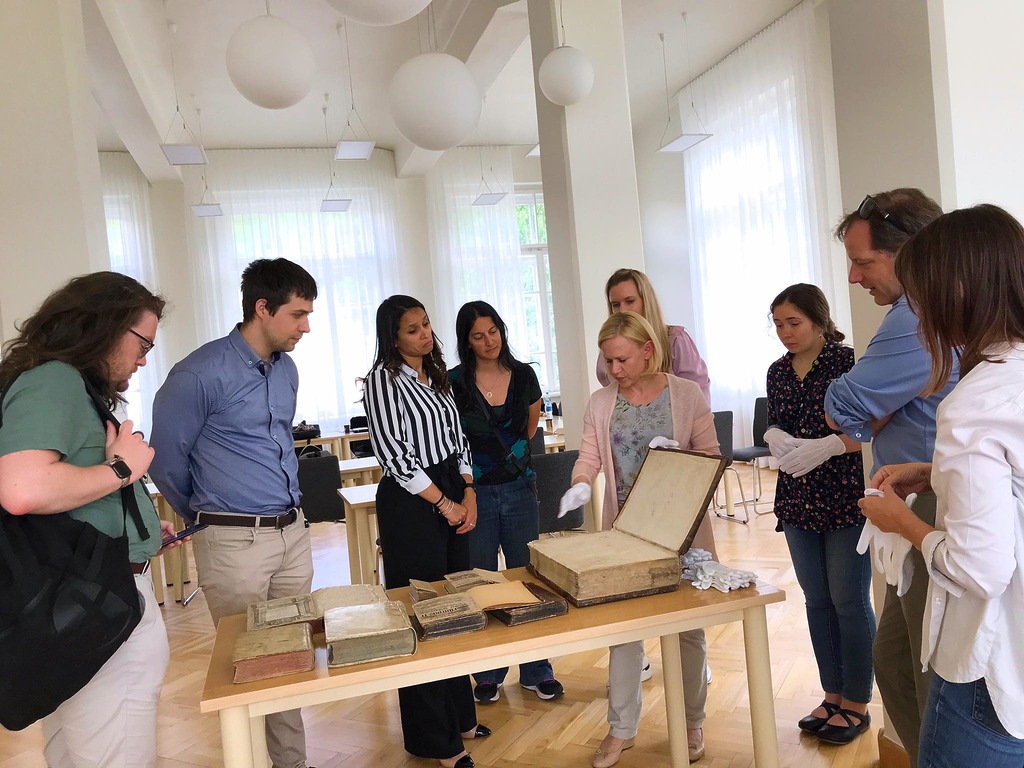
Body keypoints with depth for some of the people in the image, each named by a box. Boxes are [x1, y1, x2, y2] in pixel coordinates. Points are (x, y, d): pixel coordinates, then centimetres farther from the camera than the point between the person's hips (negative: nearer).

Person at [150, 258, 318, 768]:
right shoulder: (202, 373, -14)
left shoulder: (287, 369, 8)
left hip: (294, 534, 7)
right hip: (234, 543, -6)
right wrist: (205, 520, 8)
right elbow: (166, 459, -5)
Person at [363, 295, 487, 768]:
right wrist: (444, 504, -12)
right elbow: (393, 454, -16)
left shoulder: (437, 377, 13)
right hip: (410, 503, -8)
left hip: (454, 499, 8)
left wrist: (468, 494, 2)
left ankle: (459, 717, 31)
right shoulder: (384, 378, -10)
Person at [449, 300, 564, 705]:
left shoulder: (523, 376, 3)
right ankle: (487, 674, 23)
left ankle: (536, 671, 23)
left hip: (520, 488, 3)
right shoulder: (454, 382, -6)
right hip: (475, 491, -2)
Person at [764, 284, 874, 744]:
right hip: (798, 500, 6)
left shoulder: (847, 361, -10)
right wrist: (776, 437, -8)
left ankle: (856, 705, 20)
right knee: (817, 600, 14)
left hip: (846, 499, -6)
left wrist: (826, 446, -26)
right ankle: (833, 695, 29)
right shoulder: (778, 372, 9)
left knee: (849, 601, 3)